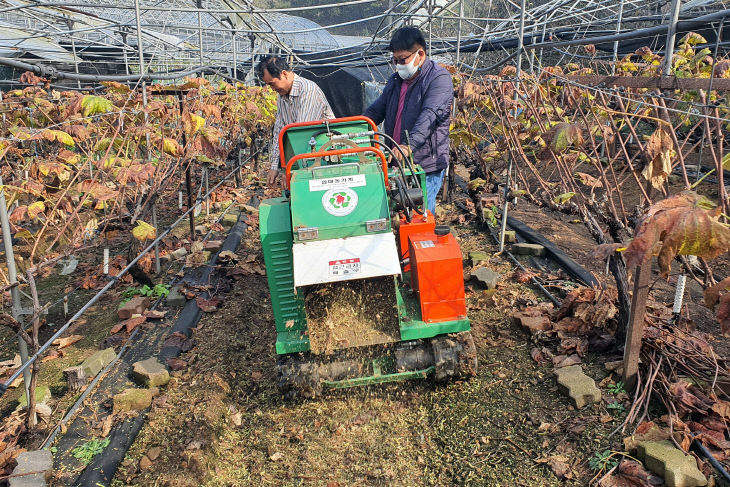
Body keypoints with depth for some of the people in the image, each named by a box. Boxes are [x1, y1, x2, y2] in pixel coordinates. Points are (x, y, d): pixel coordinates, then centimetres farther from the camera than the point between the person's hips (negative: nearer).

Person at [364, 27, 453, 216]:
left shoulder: (439, 78, -9)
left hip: (426, 167, -7)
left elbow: (430, 116, -25)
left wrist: (409, 145, -39)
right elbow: (375, 110, 23)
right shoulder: (395, 80, 17)